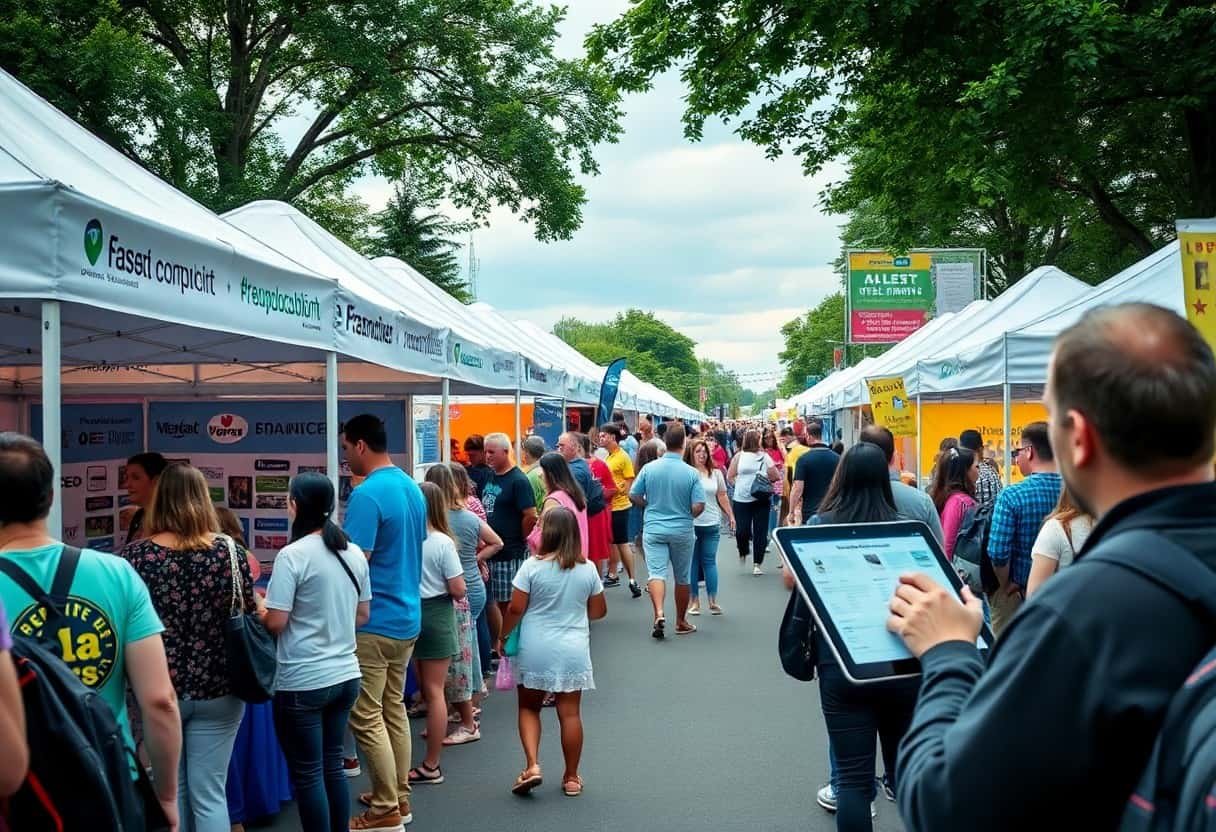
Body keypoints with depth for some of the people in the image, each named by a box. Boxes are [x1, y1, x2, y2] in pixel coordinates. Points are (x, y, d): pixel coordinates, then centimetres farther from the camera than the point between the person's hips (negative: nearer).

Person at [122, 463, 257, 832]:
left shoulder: (134, 555, -7)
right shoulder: (230, 550, -6)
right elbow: (250, 616, -1)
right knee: (209, 793, 7)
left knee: (168, 791, 14)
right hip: (217, 688, 0)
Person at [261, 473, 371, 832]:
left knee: (307, 774, 5)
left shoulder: (292, 555, -14)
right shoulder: (355, 553, 6)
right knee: (332, 765, 17)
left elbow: (275, 622, -14)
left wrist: (259, 605, 5)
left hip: (303, 682, -6)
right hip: (345, 675, 7)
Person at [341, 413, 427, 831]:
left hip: (374, 622, -9)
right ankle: (398, 797, 26)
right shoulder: (413, 487, 9)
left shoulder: (367, 494, -20)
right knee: (394, 708, 17)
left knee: (366, 717, 1)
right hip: (407, 616, 9)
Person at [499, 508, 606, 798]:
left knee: (529, 708, 15)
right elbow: (598, 611, 7)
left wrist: (503, 636, 6)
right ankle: (571, 778, 16)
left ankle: (532, 765, 1)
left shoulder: (532, 566, -10)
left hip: (535, 651, -1)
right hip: (573, 651, 2)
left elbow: (516, 608, -10)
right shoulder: (587, 569, -2)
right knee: (570, 713, 8)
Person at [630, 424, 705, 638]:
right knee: (682, 577, 14)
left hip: (654, 529, 0)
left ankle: (659, 614, -24)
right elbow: (699, 506, -14)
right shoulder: (691, 473, -12)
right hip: (682, 531, 0)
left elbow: (634, 497, -1)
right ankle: (681, 622, 26)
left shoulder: (649, 468, -7)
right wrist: (687, 515, 8)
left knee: (656, 572, -2)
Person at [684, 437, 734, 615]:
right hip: (690, 524, -3)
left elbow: (722, 496, 15)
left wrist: (730, 515, 15)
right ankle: (694, 601, 13)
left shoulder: (716, 473, 8)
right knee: (693, 562, 5)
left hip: (711, 524, 3)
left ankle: (713, 601, 9)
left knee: (709, 561, 6)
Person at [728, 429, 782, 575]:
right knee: (742, 531, -3)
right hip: (741, 500, -1)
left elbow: (775, 476, 4)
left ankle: (757, 564, 6)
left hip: (761, 500, 1)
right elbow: (730, 477, 6)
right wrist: (740, 485, -2)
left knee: (760, 532, -1)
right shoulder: (739, 456, 3)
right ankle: (743, 553, 28)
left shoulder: (764, 456, 5)